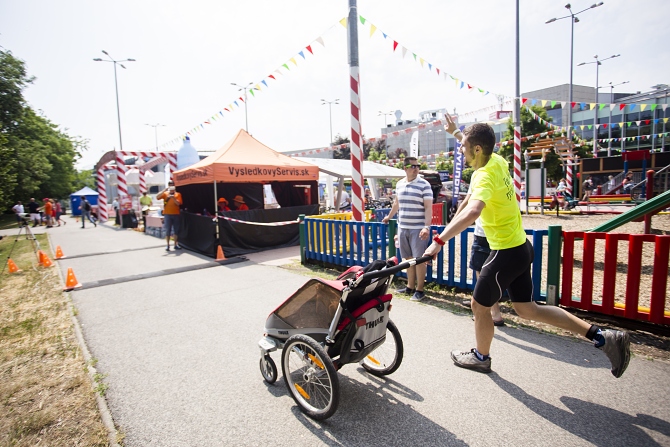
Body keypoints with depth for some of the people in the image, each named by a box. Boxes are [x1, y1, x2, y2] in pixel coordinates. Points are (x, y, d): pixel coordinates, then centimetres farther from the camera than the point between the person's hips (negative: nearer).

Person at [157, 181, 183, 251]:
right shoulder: (165, 193, 6)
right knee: (168, 230, -1)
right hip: (167, 214, -1)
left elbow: (178, 203, -4)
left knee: (176, 230, 6)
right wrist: (164, 190, -14)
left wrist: (173, 198, -19)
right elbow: (157, 198, -9)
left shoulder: (178, 194, 7)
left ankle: (176, 244, 15)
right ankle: (168, 245, 3)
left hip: (176, 214, 1)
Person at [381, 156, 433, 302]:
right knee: (408, 259, 12)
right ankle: (410, 287, 24)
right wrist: (389, 216, 36)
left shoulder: (424, 184, -7)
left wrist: (427, 227, -22)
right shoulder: (399, 184, 10)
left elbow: (428, 208, -11)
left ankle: (420, 290, 9)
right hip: (402, 228, 5)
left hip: (418, 229, -5)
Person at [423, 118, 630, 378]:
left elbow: (472, 211, -45)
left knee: (479, 306, 11)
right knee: (527, 310, 19)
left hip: (506, 254, -9)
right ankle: (601, 337, 21)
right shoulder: (497, 162, 2)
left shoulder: (484, 176, -24)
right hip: (520, 248, 9)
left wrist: (439, 241, -44)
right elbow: (479, 147, 28)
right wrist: (456, 132, 33)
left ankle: (481, 357, 33)